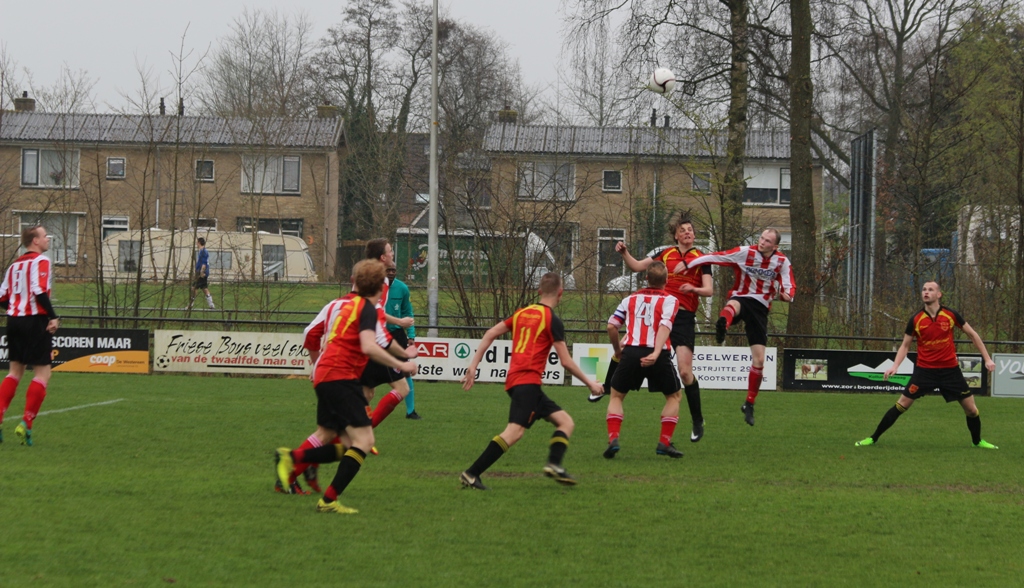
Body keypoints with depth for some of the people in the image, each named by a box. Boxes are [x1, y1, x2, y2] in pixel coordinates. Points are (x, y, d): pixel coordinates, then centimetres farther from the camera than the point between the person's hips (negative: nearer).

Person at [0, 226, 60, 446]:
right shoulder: (41, 262, -8)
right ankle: (26, 424, -8)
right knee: (42, 374, 0)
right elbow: (39, 291, -22)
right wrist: (54, 317, -20)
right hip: (35, 321, -7)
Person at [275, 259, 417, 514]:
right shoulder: (367, 309, -8)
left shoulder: (347, 304, 19)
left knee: (349, 447, 10)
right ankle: (329, 500, -17)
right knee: (364, 440, -12)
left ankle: (291, 457, 2)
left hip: (323, 376, 9)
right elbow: (369, 347, -23)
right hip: (341, 376, -9)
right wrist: (401, 366, -16)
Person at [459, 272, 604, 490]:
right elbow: (566, 362, -4)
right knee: (515, 431, -19)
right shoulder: (552, 320, -4)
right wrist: (590, 383, 8)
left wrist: (474, 365, 15)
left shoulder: (522, 313, 17)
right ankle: (472, 474, -24)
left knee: (565, 422, 9)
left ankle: (554, 464, -13)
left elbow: (490, 334, 14)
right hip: (528, 381, -9)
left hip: (513, 380, 9)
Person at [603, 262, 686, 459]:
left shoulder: (630, 299, 18)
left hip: (631, 352, 2)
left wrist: (617, 349, 25)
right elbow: (665, 326, -10)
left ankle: (613, 439, 0)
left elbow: (611, 325, 9)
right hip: (656, 355, -2)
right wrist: (656, 353, -21)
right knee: (674, 396, 19)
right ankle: (664, 442, 8)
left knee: (616, 396, 20)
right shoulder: (669, 300, 7)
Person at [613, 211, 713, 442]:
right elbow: (636, 266, 11)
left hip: (684, 318, -3)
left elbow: (709, 290, -3)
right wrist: (624, 252, -7)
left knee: (685, 371, -10)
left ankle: (698, 422, 1)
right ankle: (607, 387, 14)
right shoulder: (666, 254, 12)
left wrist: (693, 289, -23)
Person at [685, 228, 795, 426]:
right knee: (733, 305, -43)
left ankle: (749, 404, 15)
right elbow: (715, 257, -9)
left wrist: (787, 294, -24)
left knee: (759, 359, -2)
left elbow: (789, 286, 1)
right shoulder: (745, 252, -6)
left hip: (761, 308, 3)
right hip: (740, 298, -2)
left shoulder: (782, 262, 1)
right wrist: (688, 263, -17)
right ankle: (722, 326, -82)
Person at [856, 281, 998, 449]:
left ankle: (977, 441, 27)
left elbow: (972, 334, 5)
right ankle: (873, 438, 4)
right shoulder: (915, 319, -6)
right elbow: (905, 345, 4)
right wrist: (895, 365, -11)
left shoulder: (951, 315, -7)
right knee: (902, 404, -6)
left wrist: (987, 358, 3)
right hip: (924, 369, 0)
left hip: (950, 370, 0)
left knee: (970, 408, 2)